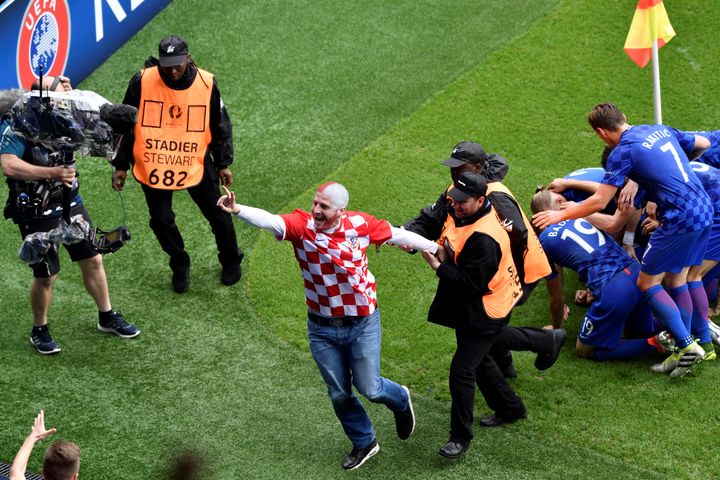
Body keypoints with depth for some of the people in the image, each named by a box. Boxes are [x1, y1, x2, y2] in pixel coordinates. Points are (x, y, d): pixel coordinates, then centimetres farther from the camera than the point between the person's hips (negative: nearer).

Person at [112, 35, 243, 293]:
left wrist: (223, 163, 8)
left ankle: (231, 261, 36)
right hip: (152, 165, -1)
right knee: (161, 220, 4)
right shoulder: (142, 81, -14)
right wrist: (121, 165, 0)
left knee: (218, 214, 10)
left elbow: (220, 125, 4)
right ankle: (180, 266, 30)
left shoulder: (206, 83, -10)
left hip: (196, 163, 1)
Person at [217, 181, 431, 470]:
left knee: (369, 389, 5)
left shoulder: (360, 224, -14)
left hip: (362, 324, -1)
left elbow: (398, 235, 2)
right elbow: (270, 221, -38)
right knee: (339, 394, 14)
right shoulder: (302, 225, -19)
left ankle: (400, 400, 41)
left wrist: (437, 248, 12)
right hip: (322, 328, 1)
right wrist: (237, 210, -58)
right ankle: (364, 443, 39)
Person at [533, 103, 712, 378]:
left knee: (647, 283, 2)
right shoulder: (661, 130, 12)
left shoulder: (623, 152, -10)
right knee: (676, 280, 17)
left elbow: (599, 202, -11)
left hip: (680, 220, -8)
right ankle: (682, 353, 18)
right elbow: (704, 144, 24)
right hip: (704, 211, 8)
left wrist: (560, 216, 0)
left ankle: (688, 346, -3)